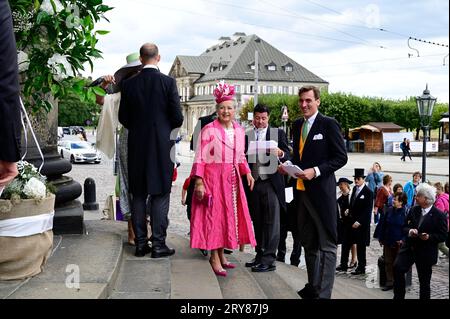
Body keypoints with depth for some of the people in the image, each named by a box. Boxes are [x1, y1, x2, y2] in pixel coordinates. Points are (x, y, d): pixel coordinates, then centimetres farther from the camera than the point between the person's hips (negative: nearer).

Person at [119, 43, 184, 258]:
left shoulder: (128, 84, 0)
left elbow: (123, 118, 6)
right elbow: (178, 119, -7)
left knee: (138, 195, 10)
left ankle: (140, 243, 14)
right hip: (161, 146, -3)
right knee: (160, 195, 3)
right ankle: (158, 244, 4)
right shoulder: (168, 82, -8)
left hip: (136, 147, 3)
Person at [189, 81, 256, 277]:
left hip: (232, 180, 6)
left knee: (228, 214, 10)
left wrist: (247, 172, 3)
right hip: (213, 178, -6)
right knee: (213, 215, -1)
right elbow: (200, 158, -11)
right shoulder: (209, 130, -10)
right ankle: (214, 257, 8)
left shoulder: (239, 131, 9)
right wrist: (199, 182, -16)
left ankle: (221, 254, 23)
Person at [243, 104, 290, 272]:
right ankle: (259, 255, 17)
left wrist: (280, 153, -21)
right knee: (257, 221, 9)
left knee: (271, 222, -6)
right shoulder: (246, 135, 12)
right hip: (253, 183, 3)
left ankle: (269, 259, -6)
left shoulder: (278, 133, 7)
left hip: (271, 183, -3)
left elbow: (288, 156, 1)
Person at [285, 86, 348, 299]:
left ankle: (324, 292, 1)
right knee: (308, 242, 17)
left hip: (321, 190, -7)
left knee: (326, 245, -2)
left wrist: (315, 171, -18)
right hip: (301, 189, 8)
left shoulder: (329, 124, -6)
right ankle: (312, 286, 29)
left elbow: (341, 157, -9)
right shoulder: (297, 125, 14)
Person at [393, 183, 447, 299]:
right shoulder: (413, 210, 5)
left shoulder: (439, 215, -9)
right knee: (398, 267, -18)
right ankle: (398, 296, -6)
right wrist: (409, 231, -14)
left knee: (424, 281, 8)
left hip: (425, 252, -3)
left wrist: (429, 237, -25)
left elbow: (442, 236, -8)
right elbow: (405, 227, 9)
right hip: (409, 247, 3)